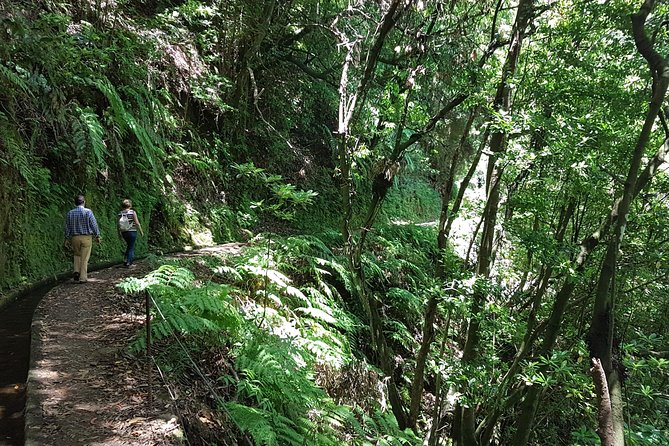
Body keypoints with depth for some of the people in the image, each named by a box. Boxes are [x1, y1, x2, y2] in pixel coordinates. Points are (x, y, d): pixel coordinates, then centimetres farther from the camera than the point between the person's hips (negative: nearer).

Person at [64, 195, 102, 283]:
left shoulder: (70, 213, 3)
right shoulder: (88, 212, -9)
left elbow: (67, 227, 8)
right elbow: (94, 225, -7)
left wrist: (67, 239, 16)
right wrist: (98, 236, 2)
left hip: (75, 238, 3)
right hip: (86, 237, -3)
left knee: (77, 255, 22)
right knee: (84, 258, 2)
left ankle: (76, 271, 6)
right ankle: (82, 278, 4)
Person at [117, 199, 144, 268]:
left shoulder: (120, 213, -1)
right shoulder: (132, 212, -10)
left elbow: (118, 224, 2)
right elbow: (137, 223, -11)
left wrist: (119, 233, 13)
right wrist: (141, 231, -1)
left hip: (124, 233, 4)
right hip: (132, 232, -4)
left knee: (129, 246, 24)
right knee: (131, 247, 7)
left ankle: (125, 259, 15)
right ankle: (128, 263, 6)